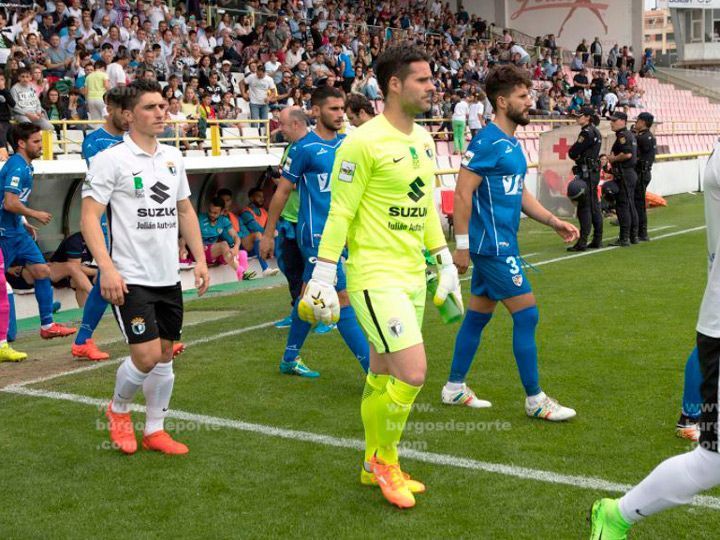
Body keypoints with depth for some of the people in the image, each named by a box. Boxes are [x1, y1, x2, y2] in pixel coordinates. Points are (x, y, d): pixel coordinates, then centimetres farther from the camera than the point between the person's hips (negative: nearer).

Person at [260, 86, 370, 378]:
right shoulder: (304, 148, -9)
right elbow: (282, 192, -4)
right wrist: (268, 234, -1)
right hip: (316, 236, -7)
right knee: (343, 298, -8)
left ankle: (290, 358, 29)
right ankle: (373, 368, -7)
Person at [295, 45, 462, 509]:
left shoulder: (423, 138, 11)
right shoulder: (363, 142, -14)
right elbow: (340, 213, -13)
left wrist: (446, 264, 18)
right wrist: (323, 277, -13)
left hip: (412, 275, 7)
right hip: (375, 275, -7)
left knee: (384, 377, 14)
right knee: (413, 372, -13)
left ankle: (374, 466, 28)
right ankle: (384, 459, 10)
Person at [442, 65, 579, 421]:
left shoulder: (512, 144, 14)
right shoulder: (487, 142, -15)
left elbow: (520, 194, 21)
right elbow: (463, 193, -19)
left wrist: (555, 223, 12)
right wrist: (462, 245, -20)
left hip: (502, 244, 10)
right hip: (492, 245, -10)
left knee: (478, 314, 14)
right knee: (526, 314, -6)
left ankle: (455, 388, 24)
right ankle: (535, 400, 3)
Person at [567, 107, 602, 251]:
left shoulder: (587, 133, -15)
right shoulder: (596, 132, 16)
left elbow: (572, 153, -15)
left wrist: (576, 156, 5)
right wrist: (579, 157, 2)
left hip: (586, 173, -10)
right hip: (594, 172, 10)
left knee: (584, 207, -9)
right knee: (594, 206, 12)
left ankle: (582, 242, -9)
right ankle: (597, 240, 17)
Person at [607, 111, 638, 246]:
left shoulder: (623, 135, -14)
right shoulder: (630, 134, 18)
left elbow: (627, 154, -27)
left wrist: (613, 159, -12)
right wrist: (614, 159, 17)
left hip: (624, 174, -11)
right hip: (631, 173, 11)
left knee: (623, 206, -9)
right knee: (631, 205, 14)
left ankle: (624, 238, -8)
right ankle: (633, 236, 19)